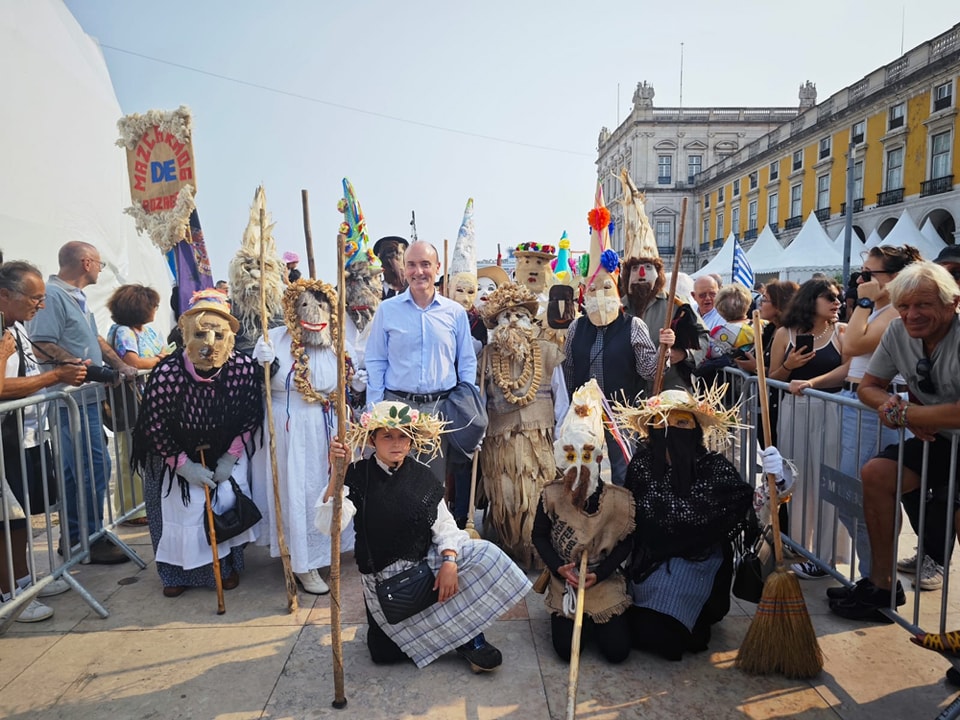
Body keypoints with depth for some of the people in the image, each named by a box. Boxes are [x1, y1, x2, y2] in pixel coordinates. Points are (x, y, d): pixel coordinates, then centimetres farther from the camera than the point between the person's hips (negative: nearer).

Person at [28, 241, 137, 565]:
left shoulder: (76, 297, 15)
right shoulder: (52, 295, -15)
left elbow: (95, 338, 23)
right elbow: (42, 348, -22)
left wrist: (120, 365, 15)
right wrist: (87, 367, -22)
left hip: (85, 397, 10)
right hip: (73, 399, -10)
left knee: (74, 470, 15)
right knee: (95, 467, -7)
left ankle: (72, 537, 25)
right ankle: (90, 538, 5)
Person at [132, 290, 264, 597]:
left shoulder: (245, 368, -26)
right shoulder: (167, 373, -31)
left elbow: (251, 419, -10)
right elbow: (155, 428, -17)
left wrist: (231, 457, -11)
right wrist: (185, 466, -15)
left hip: (227, 452, 1)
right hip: (176, 455, -1)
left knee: (227, 499, -7)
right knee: (179, 507, -1)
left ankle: (228, 565, 19)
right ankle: (176, 571, 25)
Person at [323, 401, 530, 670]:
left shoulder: (422, 477, -3)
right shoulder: (357, 476, -13)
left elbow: (444, 524, -4)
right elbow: (329, 524, -26)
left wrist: (449, 562, -21)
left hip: (427, 560, 2)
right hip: (385, 575, -2)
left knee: (484, 555, -19)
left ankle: (470, 638, -3)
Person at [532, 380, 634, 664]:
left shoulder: (618, 500, -12)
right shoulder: (551, 495, -10)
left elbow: (626, 543, -2)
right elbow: (539, 536, 1)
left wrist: (598, 573, -14)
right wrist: (558, 567, -15)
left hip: (605, 584, 0)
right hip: (565, 582, 0)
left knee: (617, 651, -5)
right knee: (566, 650, -8)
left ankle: (595, 620, 28)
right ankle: (580, 619, 26)